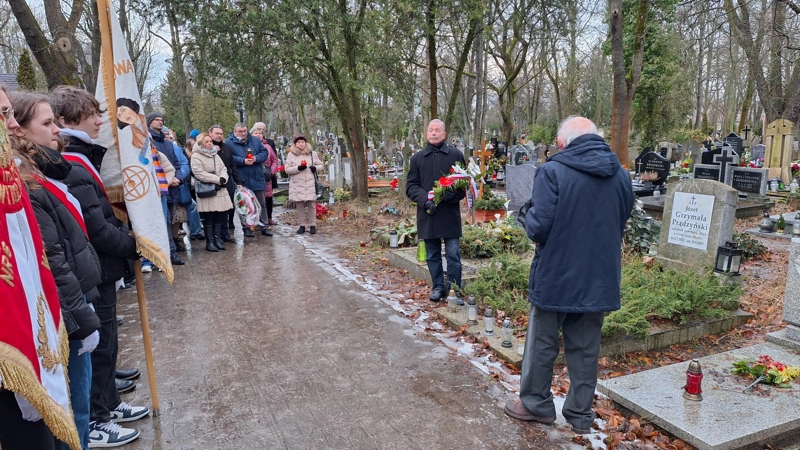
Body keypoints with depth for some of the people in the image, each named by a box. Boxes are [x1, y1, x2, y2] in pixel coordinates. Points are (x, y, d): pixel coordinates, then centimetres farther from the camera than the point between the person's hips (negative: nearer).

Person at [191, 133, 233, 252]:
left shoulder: (215, 155, 16)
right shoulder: (196, 157, -7)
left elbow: (223, 168, 13)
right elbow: (200, 174, -17)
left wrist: (223, 178, -9)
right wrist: (218, 180, -17)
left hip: (219, 190, 7)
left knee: (219, 216, 7)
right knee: (208, 217, -1)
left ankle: (217, 239, 16)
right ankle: (209, 242, 6)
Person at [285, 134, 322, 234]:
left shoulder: (312, 153, 8)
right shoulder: (291, 154, 3)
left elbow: (320, 164, 15)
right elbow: (287, 169, -1)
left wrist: (315, 168, -7)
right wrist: (298, 168, -15)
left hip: (310, 184, 0)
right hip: (297, 184, 0)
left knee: (311, 204, 1)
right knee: (300, 205, 5)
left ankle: (312, 225, 10)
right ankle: (302, 225, 14)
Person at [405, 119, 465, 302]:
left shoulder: (456, 155, 3)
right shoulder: (417, 157, 9)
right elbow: (411, 185, 6)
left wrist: (452, 195, -15)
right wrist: (424, 200, -12)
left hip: (450, 213, -2)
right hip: (427, 214, 3)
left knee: (453, 254, 1)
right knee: (432, 255, 10)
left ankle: (454, 289, 11)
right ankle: (438, 287, 22)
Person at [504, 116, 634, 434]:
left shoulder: (553, 171, -17)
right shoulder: (621, 175, 4)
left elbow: (538, 227, -20)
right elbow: (622, 223, 15)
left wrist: (527, 217, 1)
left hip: (556, 277, -5)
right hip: (599, 279, 5)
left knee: (542, 345, 13)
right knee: (585, 349, 16)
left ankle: (536, 404, 29)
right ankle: (580, 414, 27)